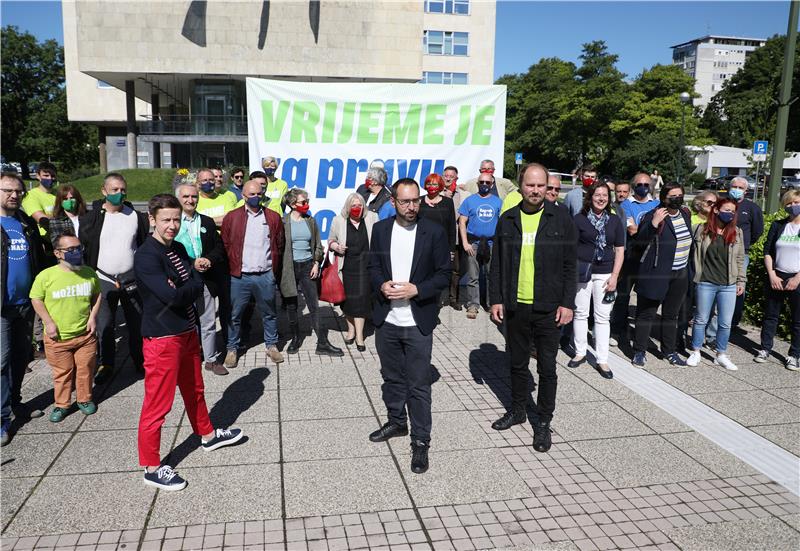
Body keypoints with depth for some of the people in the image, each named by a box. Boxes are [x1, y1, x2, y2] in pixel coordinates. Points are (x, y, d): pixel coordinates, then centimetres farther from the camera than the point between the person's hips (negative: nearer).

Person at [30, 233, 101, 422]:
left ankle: (85, 400, 32)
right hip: (57, 337, -2)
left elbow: (97, 295, 14)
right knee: (61, 372, 11)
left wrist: (93, 316, 3)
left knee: (85, 369, 12)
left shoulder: (89, 273, -1)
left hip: (85, 335, 2)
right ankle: (61, 404, 28)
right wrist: (48, 322, -8)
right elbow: (36, 299, -1)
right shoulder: (46, 275, -11)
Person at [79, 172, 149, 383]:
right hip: (103, 280, -1)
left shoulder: (136, 217, 2)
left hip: (132, 279, 1)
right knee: (105, 326, 7)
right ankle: (106, 364, 23)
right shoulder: (91, 218, -2)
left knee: (137, 324, 8)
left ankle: (141, 361, 24)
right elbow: (80, 247, 1)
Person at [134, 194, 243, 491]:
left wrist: (180, 290, -16)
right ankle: (151, 467, 13)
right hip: (162, 338, -9)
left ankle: (207, 435, 45)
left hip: (187, 332, 9)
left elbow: (198, 285, 2)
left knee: (195, 390, 25)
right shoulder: (146, 256, -18)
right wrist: (189, 289, -8)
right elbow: (171, 295, -26)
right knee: (157, 403, 1)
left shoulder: (179, 249, 8)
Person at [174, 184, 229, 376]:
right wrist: (191, 263, -16)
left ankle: (211, 359, 20)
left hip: (206, 279, 3)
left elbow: (219, 247, 10)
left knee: (208, 322, 9)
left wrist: (209, 260, -9)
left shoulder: (207, 222, 11)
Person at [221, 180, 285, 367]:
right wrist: (231, 268, -1)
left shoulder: (273, 217, 5)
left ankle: (272, 345, 27)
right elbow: (225, 246, 3)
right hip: (239, 276, -1)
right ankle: (232, 348, 21)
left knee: (270, 314, 12)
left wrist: (275, 271, 6)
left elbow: (279, 245, 8)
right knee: (235, 315, 7)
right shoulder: (231, 217, 1)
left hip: (266, 276, 1)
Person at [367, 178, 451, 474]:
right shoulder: (380, 229, 3)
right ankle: (396, 422, 39)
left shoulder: (434, 232, -6)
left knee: (419, 384, 2)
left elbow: (444, 274, -4)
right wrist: (382, 285, -11)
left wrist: (416, 289, -18)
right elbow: (373, 267, 10)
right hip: (386, 320, 4)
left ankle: (421, 441, 14)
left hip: (418, 323, -3)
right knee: (392, 377, 19)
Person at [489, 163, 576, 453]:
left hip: (548, 308, -2)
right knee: (517, 363, 16)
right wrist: (496, 299, 2)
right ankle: (517, 410, 35)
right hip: (515, 306, 3)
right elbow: (497, 263, 7)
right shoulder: (508, 219, 3)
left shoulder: (561, 218, -3)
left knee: (547, 368, 6)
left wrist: (567, 303, -7)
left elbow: (569, 264, -2)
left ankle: (543, 421, 21)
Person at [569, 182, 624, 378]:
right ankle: (580, 353, 20)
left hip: (605, 274, 1)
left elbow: (620, 250, 8)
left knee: (602, 317, 2)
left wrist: (614, 276, 0)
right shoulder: (579, 219, 1)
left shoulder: (615, 221, 7)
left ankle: (602, 360, 7)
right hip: (582, 273, -1)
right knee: (581, 314, 6)